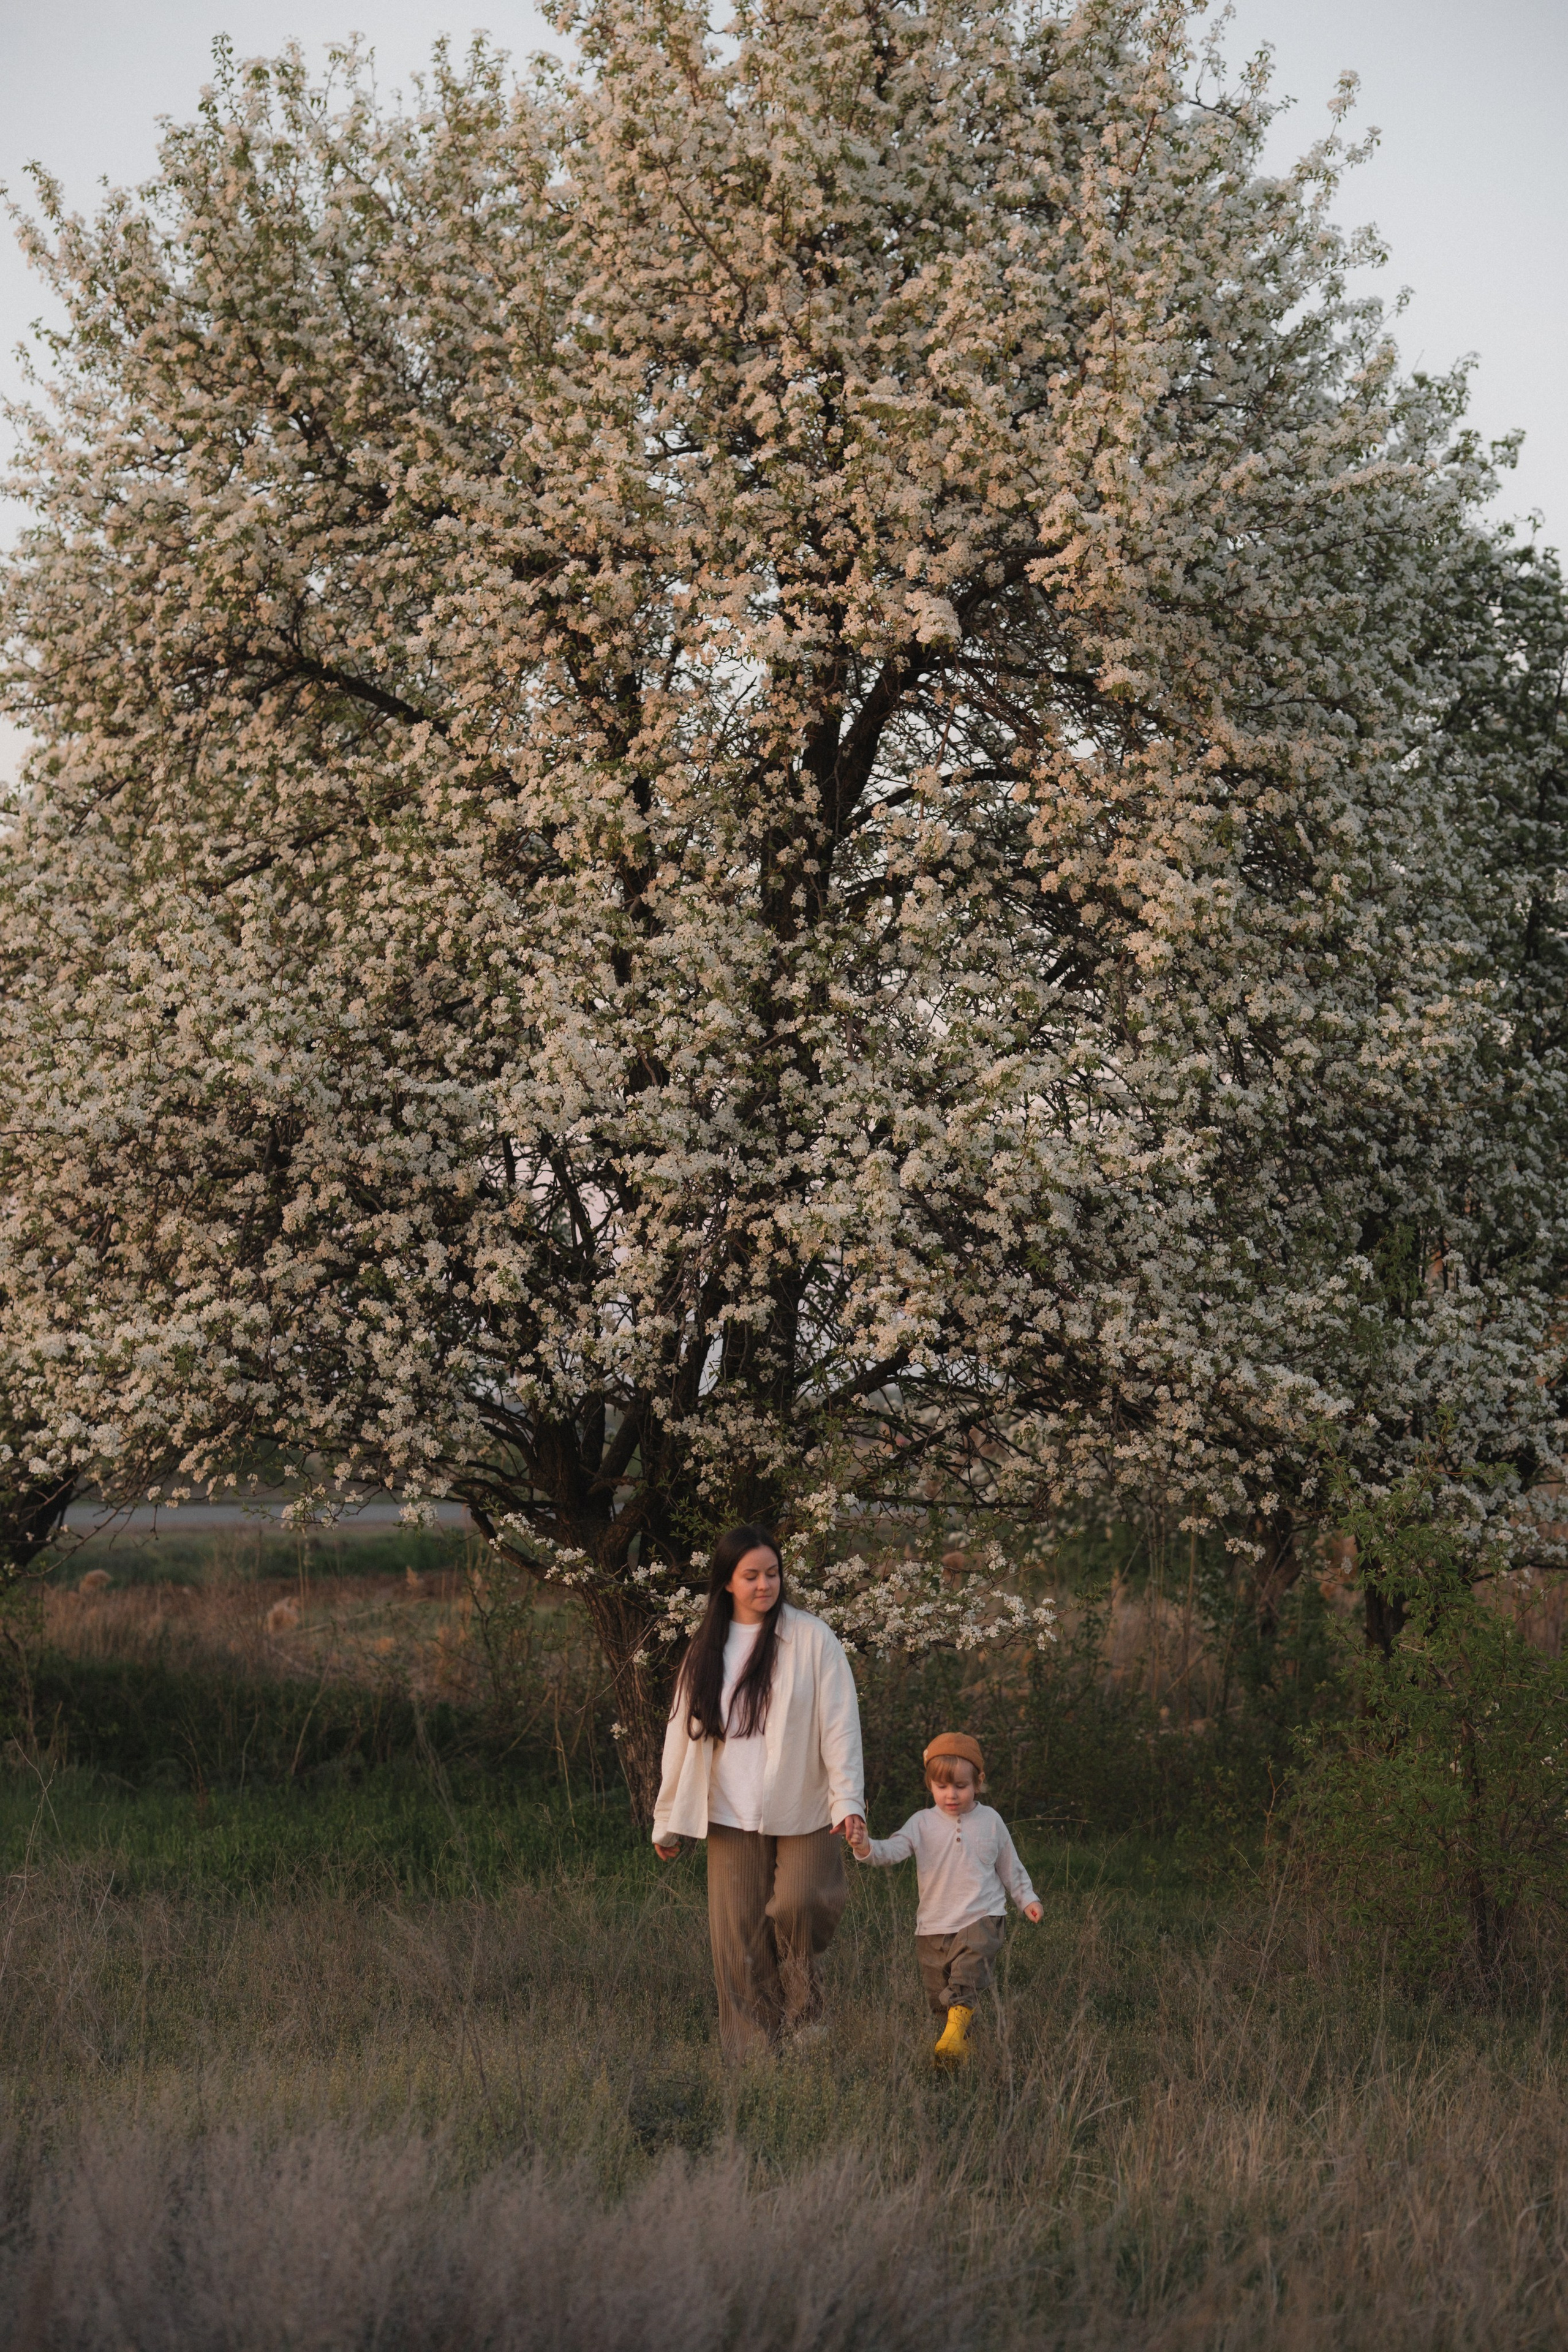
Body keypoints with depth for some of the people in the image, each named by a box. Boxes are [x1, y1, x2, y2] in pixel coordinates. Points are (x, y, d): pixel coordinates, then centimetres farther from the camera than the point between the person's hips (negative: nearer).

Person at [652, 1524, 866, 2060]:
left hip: (803, 1810, -3)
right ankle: (750, 2052, 9)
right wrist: (668, 1821, 14)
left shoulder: (811, 1639, -2)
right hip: (731, 1815, 3)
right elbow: (683, 1735, 13)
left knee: (798, 1905, -18)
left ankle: (803, 2011, 10)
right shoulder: (706, 1650, 8)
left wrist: (849, 1799, -17)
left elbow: (840, 1723, -6)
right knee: (738, 1936, 0)